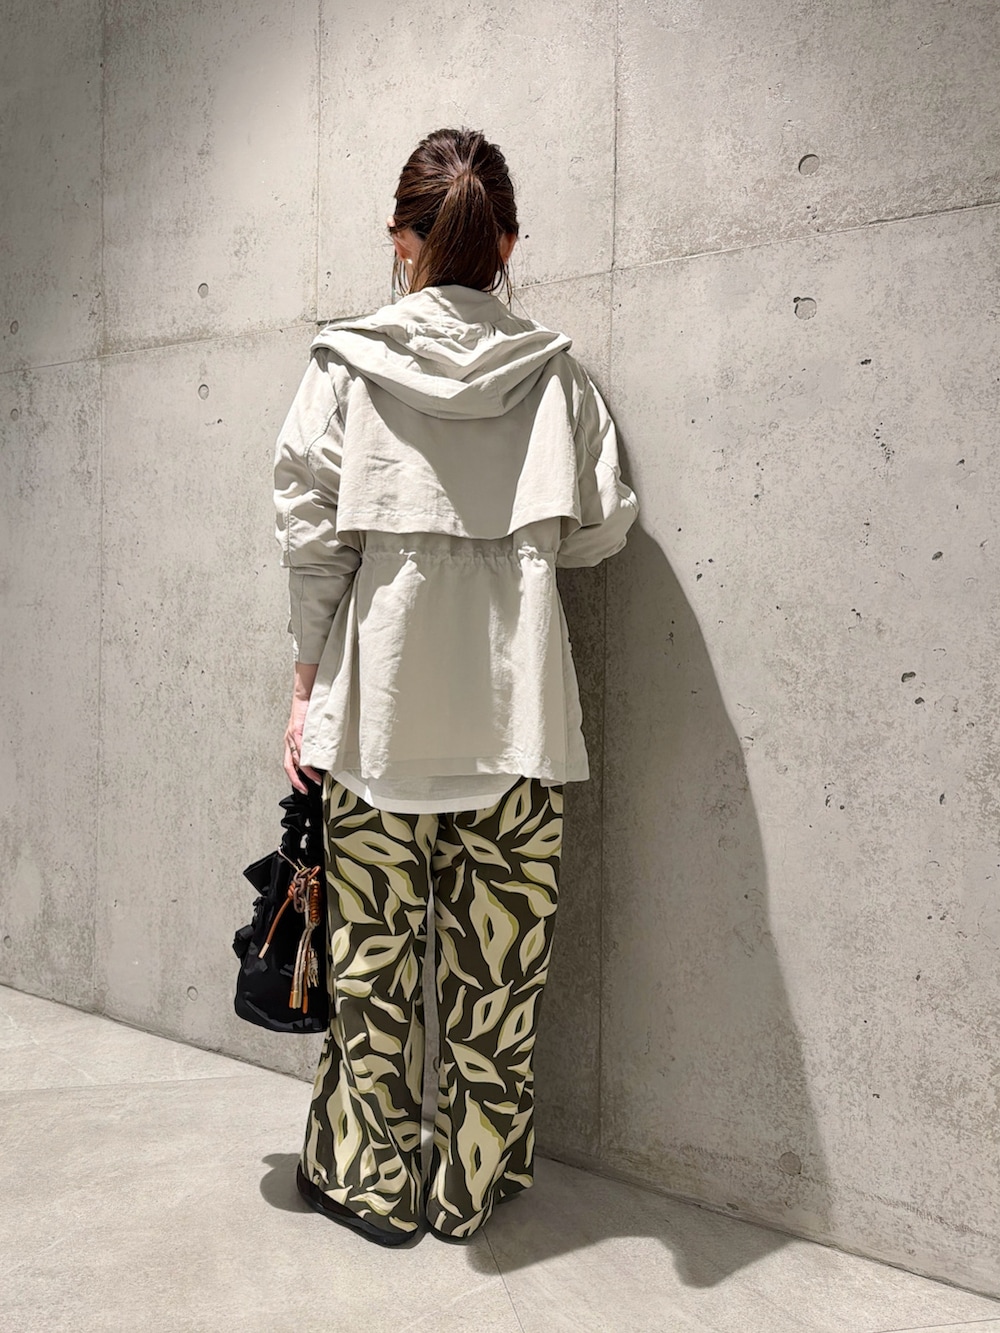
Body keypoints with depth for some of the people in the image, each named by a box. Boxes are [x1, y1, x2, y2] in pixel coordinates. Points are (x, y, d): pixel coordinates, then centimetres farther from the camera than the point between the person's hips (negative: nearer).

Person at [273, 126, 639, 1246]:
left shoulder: (346, 364, 1)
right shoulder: (555, 372, 4)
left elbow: (313, 539, -2)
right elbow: (598, 532, 3)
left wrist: (306, 688, 5)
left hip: (378, 702, -1)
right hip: (514, 710, 1)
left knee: (372, 950, 11)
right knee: (496, 957, 10)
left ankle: (368, 1180, 25)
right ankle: (473, 1184, 25)